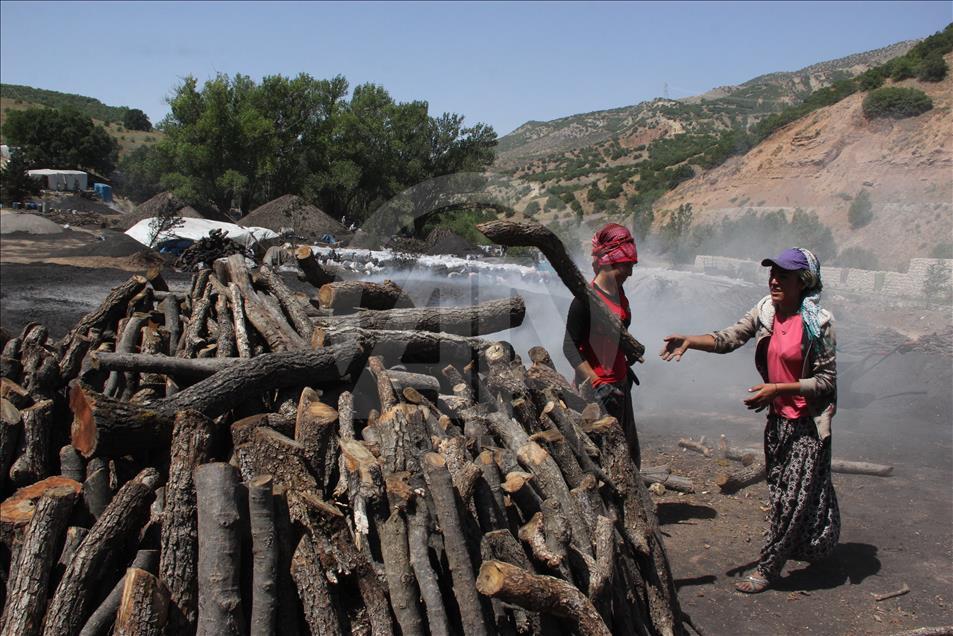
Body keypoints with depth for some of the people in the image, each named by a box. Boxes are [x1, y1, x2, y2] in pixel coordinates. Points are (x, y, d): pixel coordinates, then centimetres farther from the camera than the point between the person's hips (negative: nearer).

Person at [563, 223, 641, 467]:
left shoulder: (619, 292, 5)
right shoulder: (586, 299, -21)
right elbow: (570, 348, -21)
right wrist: (597, 384, -24)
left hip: (619, 381, 9)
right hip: (597, 387, -9)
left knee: (627, 445, 19)